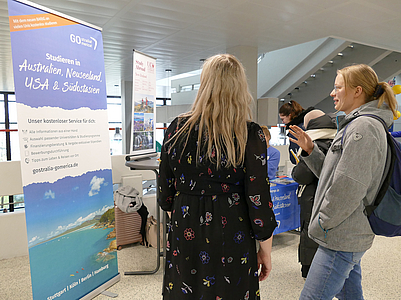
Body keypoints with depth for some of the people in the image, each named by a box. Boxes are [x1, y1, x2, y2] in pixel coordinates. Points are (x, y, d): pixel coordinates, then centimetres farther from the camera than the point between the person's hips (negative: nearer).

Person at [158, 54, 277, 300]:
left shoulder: (178, 129, -6)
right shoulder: (251, 135, -13)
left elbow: (165, 198, 1)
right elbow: (258, 201, -11)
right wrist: (266, 251, 2)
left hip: (185, 238, 2)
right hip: (231, 244, -2)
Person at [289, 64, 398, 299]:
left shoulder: (363, 126, -17)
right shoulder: (356, 124, 17)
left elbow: (348, 187, -24)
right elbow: (333, 173, 19)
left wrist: (320, 225, -14)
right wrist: (310, 150, 8)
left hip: (341, 239, -10)